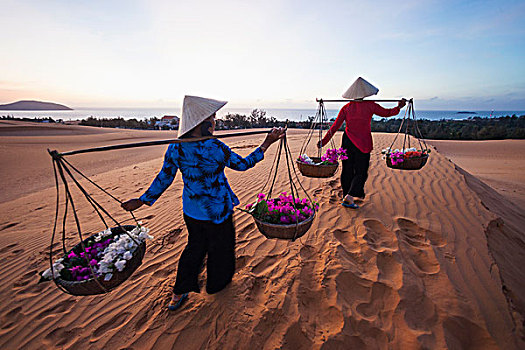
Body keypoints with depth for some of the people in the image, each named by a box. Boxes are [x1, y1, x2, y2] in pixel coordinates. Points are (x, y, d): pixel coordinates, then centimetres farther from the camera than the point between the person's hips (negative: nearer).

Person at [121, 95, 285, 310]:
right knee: (219, 247, 21)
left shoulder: (175, 149, -9)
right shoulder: (215, 148, -24)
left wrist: (142, 200, 13)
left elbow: (163, 179, -2)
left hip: (191, 210, 5)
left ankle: (179, 293, 35)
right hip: (217, 211, -5)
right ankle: (216, 284, 45)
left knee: (195, 246, 26)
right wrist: (267, 143, -5)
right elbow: (242, 164, -11)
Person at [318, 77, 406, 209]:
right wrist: (399, 107, 29)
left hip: (348, 141, 3)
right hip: (363, 143, -3)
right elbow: (386, 113, 11)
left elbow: (335, 126, -1)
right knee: (361, 172, 5)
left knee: (347, 170, 13)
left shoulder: (346, 107, 2)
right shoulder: (370, 105, -3)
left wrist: (324, 141, 2)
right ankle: (349, 197, -9)